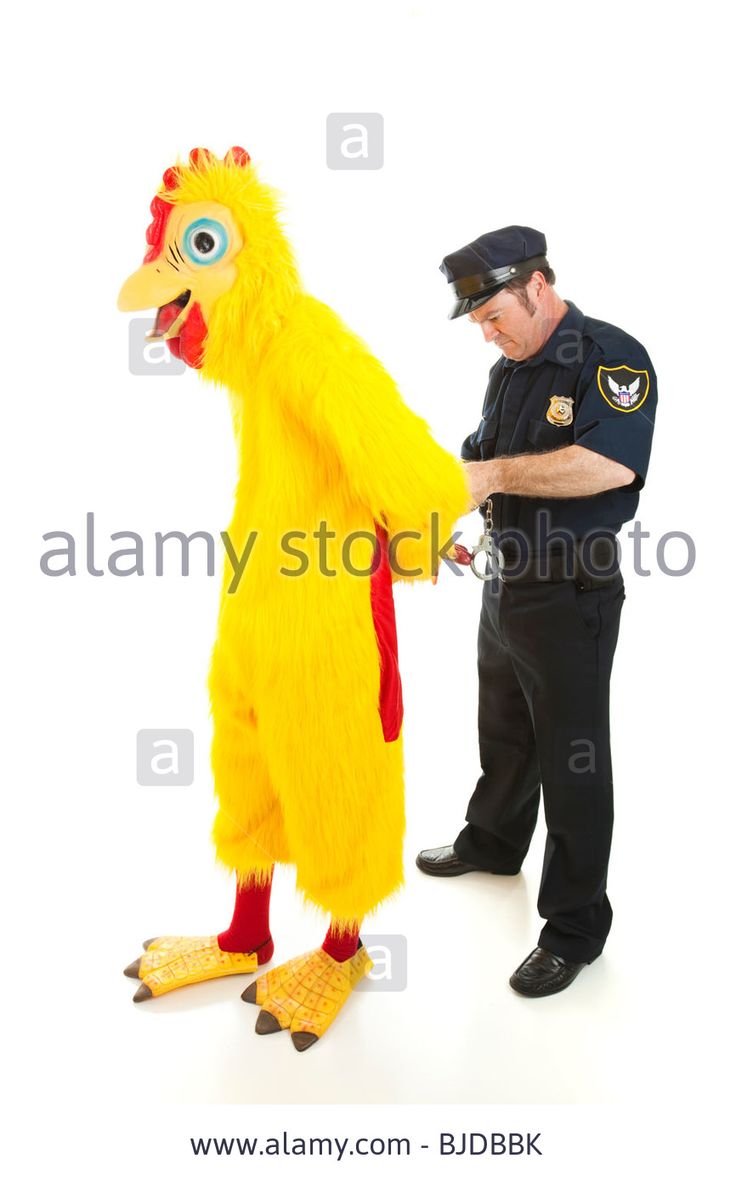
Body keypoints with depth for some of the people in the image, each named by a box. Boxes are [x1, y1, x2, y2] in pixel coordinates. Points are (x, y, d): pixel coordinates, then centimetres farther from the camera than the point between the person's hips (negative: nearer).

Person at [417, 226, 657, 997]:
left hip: (571, 595, -8)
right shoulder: (507, 372, 12)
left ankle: (574, 926, 16)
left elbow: (612, 463, -32)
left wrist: (493, 474, -28)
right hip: (505, 581, 8)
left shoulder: (612, 359, -15)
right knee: (502, 734, 24)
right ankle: (492, 843, 47)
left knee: (571, 759, 2)